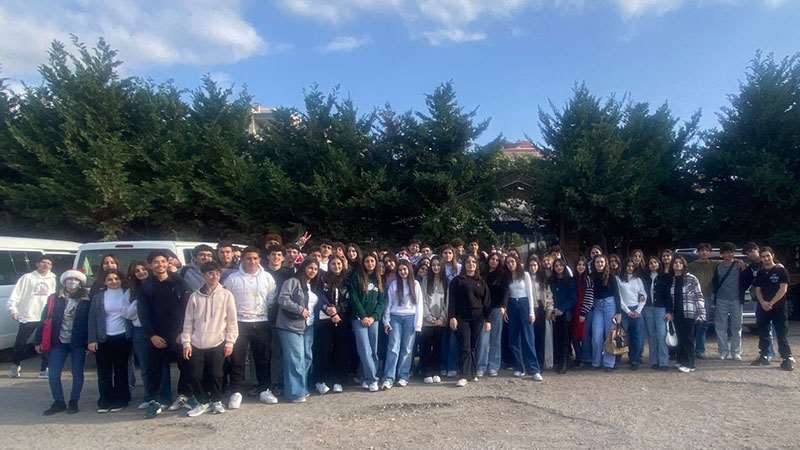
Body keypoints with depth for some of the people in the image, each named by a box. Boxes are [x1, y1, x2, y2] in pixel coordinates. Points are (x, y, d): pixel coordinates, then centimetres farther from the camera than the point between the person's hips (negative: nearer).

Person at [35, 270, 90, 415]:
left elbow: (91, 322, -5)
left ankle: (74, 402, 22)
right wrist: (38, 341, 0)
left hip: (78, 343, -2)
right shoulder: (54, 299, 1)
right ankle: (58, 402, 20)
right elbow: (44, 319, 3)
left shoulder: (86, 301, -6)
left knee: (77, 374, 7)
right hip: (58, 342, 2)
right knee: (53, 375, 3)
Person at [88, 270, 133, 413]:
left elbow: (130, 314, 9)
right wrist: (92, 339, -6)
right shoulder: (99, 295, 2)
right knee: (104, 372, 5)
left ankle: (120, 400, 15)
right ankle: (105, 401, 14)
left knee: (121, 370, 8)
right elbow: (92, 318, 0)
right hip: (103, 339, 1)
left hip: (122, 338, 0)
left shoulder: (127, 293, 2)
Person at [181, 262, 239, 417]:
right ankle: (203, 402, 22)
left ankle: (216, 401, 24)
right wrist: (186, 342, 1)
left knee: (215, 375, 2)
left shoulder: (226, 295, -1)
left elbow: (232, 321, 0)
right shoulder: (195, 296, 3)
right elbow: (188, 321, 6)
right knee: (195, 376, 3)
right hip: (196, 344, 2)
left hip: (217, 343, -2)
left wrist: (230, 342, -3)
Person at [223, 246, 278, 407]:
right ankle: (236, 392, 10)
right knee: (237, 359, 0)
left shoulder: (267, 277, 3)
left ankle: (264, 389, 19)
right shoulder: (232, 278, -1)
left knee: (263, 357, 8)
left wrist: (266, 312, 1)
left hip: (262, 322, 2)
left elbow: (272, 299, 7)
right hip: (239, 323, -1)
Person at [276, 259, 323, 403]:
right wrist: (300, 309, -19)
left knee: (306, 358, 11)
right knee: (296, 359, -9)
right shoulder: (293, 282, -7)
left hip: (308, 327, 8)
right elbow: (282, 299, -17)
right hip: (291, 326, -8)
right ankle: (295, 392, -3)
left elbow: (318, 304, 22)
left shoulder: (315, 286, 18)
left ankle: (302, 388, 22)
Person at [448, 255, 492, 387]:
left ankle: (473, 373, 15)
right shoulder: (457, 280, 3)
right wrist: (452, 316, -11)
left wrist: (487, 319, 4)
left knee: (473, 347, 5)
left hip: (477, 318, 3)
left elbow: (487, 301, 10)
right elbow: (452, 300, -2)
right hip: (462, 318, -2)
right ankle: (464, 376, -9)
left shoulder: (481, 281, 11)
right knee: (465, 347, -8)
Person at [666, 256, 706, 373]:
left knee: (688, 338, -2)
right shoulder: (672, 280, 8)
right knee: (680, 338, 8)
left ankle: (689, 364, 6)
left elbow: (699, 296, -7)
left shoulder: (692, 279, -6)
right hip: (677, 314, 4)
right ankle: (682, 361, 18)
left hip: (689, 314, -4)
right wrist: (669, 312, 8)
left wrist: (701, 313, -12)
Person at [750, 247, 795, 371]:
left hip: (778, 308, -5)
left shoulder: (781, 270, -3)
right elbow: (758, 290, 11)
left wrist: (771, 303, -12)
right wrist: (763, 302, -7)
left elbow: (783, 289, -8)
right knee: (763, 334, 9)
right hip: (763, 308, 5)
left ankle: (788, 358, -4)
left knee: (781, 335, -8)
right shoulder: (760, 273, 11)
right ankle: (763, 357, 17)